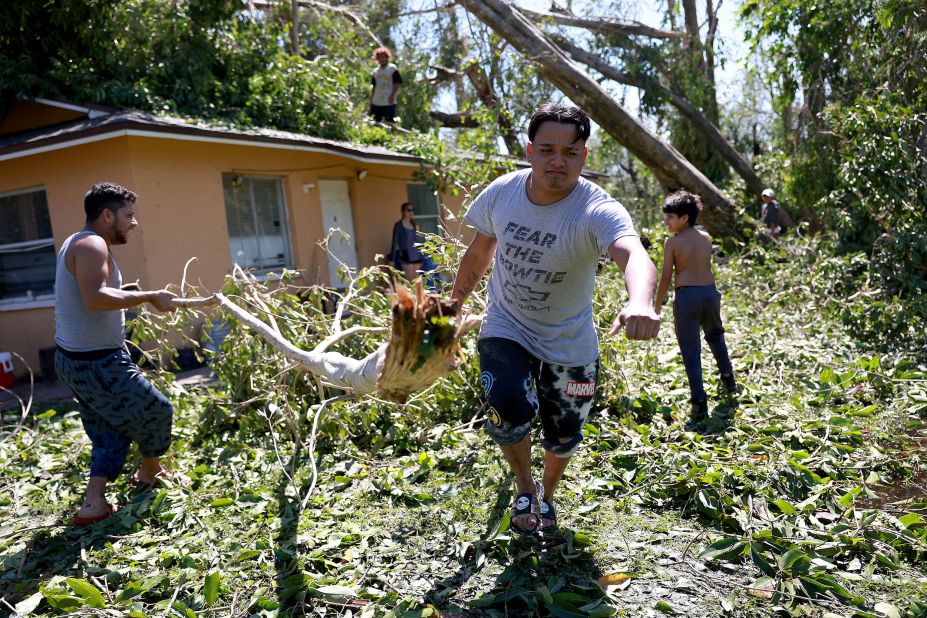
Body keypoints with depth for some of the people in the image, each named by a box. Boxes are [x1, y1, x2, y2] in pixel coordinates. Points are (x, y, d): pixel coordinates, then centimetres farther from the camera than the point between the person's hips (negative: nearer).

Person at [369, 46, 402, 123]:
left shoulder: (392, 68, 1)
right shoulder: (375, 71, 18)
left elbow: (397, 83, -5)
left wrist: (392, 95, -16)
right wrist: (371, 99, 15)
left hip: (389, 102, -6)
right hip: (376, 102, 6)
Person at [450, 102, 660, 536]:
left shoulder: (598, 211, -26)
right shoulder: (501, 192, -13)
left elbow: (634, 254, -48)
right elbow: (479, 252, 5)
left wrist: (640, 303, -70)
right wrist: (454, 304, 14)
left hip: (569, 343, -1)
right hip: (505, 329, 1)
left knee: (563, 437, 12)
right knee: (511, 413, -24)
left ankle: (547, 493, 49)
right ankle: (524, 487, 12)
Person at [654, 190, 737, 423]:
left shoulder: (672, 242, -7)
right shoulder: (706, 237, 7)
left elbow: (666, 277, -6)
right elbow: (705, 265, 15)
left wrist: (657, 305, 3)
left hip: (686, 295, -5)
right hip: (709, 291, 5)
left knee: (690, 350, 0)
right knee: (715, 336, 30)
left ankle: (699, 403, -3)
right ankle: (728, 380, 40)